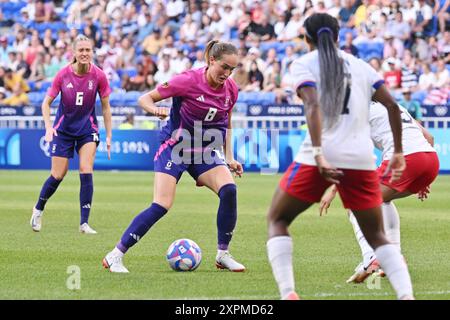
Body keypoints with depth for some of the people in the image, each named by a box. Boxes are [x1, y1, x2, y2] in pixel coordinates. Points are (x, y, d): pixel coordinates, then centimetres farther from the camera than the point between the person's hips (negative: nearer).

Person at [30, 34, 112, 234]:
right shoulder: (63, 75, -12)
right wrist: (48, 127, -16)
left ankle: (84, 223, -9)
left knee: (86, 172, -14)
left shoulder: (98, 76, -12)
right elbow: (46, 103, -3)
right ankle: (38, 210, 28)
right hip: (63, 129, 0)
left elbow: (106, 107, -1)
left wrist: (108, 136, -2)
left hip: (87, 129, 0)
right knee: (58, 175, 1)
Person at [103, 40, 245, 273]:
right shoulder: (188, 81, -19)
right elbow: (144, 99, -12)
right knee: (161, 206, -17)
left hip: (205, 152, 5)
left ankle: (223, 255, -3)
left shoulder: (231, 90, -2)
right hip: (175, 147, -5)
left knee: (229, 190, -19)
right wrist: (155, 110, -33)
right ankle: (115, 256, -7)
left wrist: (229, 158, 10)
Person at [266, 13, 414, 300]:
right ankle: (406, 294, -7)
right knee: (377, 236, 16)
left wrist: (318, 154, -20)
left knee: (277, 220, 15)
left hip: (321, 157, -3)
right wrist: (398, 153, 14)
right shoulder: (361, 66, 18)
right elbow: (392, 106, 8)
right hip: (361, 159, 3)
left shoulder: (304, 64, 6)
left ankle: (288, 293, -5)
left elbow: (313, 106, -11)